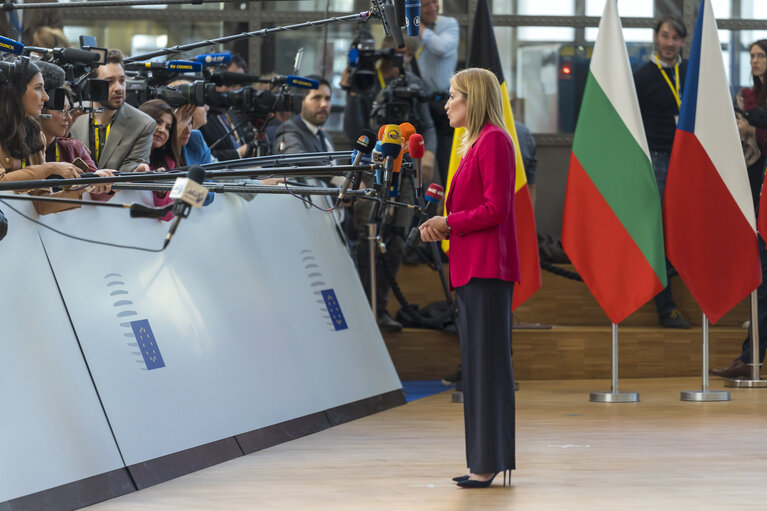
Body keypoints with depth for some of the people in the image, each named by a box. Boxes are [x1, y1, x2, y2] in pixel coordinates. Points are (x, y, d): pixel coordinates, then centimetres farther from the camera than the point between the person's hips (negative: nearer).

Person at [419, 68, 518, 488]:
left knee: (487, 362, -9)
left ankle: (489, 463, -8)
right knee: (476, 364, 10)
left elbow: (495, 208, -18)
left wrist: (449, 224, -10)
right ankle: (484, 461, 13)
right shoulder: (475, 143, 20)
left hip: (487, 270, -10)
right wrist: (442, 227, 6)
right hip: (471, 269, 10)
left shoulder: (494, 141, -11)